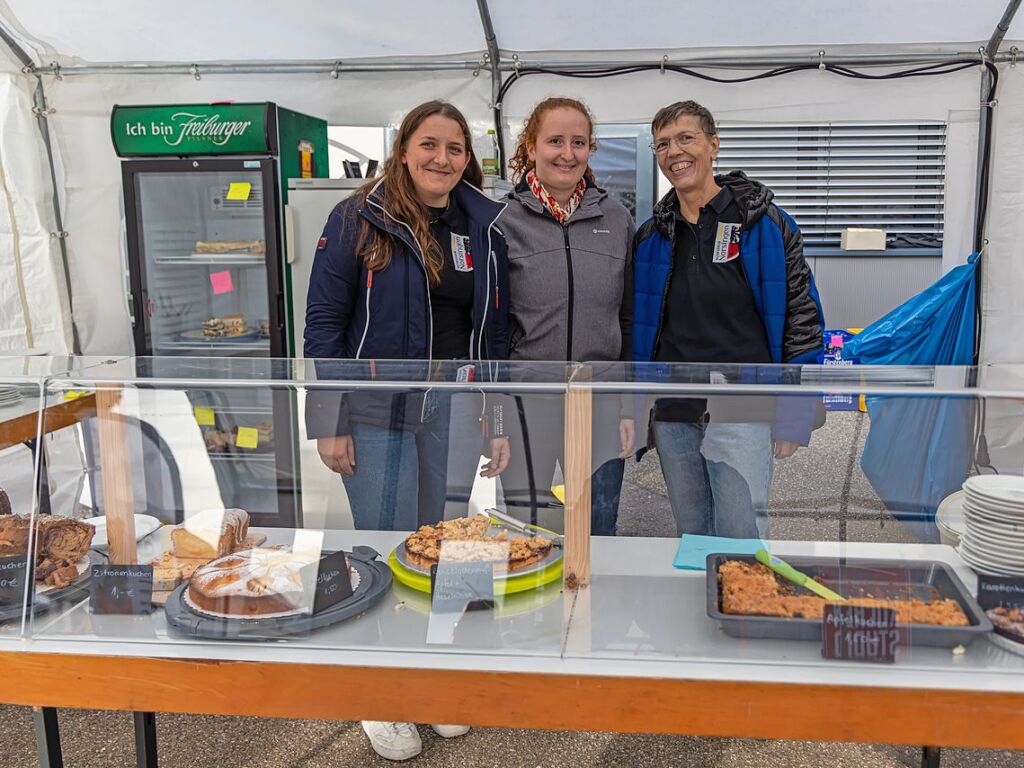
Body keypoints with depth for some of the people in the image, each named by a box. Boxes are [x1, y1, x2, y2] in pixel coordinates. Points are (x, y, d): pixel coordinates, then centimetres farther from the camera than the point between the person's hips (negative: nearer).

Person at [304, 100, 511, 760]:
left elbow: (494, 329, 10)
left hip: (453, 409, 3)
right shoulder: (359, 219, -4)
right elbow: (324, 320, -5)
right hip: (376, 412, -3)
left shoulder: (484, 228, 6)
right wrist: (329, 423, -9)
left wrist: (499, 422, 8)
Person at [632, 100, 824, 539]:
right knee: (691, 539, 14)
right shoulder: (650, 237, 10)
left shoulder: (765, 223, -1)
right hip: (671, 419, 4)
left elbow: (803, 318, -2)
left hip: (743, 417, -4)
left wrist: (792, 417, -7)